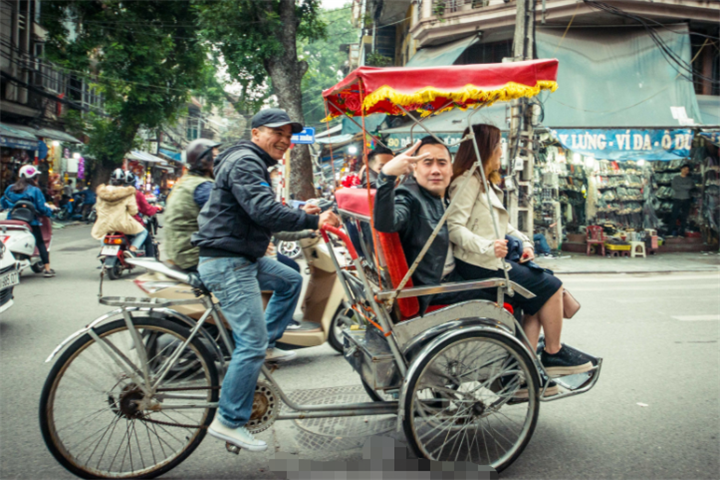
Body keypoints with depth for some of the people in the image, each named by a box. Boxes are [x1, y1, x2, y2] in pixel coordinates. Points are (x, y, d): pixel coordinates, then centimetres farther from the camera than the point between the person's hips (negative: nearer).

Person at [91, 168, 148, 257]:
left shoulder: (102, 192, 8)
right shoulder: (128, 193, -5)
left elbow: (98, 208, 15)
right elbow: (133, 211, -8)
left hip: (104, 225, 5)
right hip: (123, 224, -5)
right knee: (143, 232, 12)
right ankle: (132, 250, -10)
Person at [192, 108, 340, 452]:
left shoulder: (254, 164, 20)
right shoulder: (245, 162, -14)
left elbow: (263, 214, 23)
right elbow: (265, 213, -28)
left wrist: (301, 212, 11)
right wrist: (312, 221, -22)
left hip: (244, 258, 11)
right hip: (226, 263, -11)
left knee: (291, 281, 23)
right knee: (251, 345, -10)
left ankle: (267, 344, 24)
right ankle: (228, 422, 1)